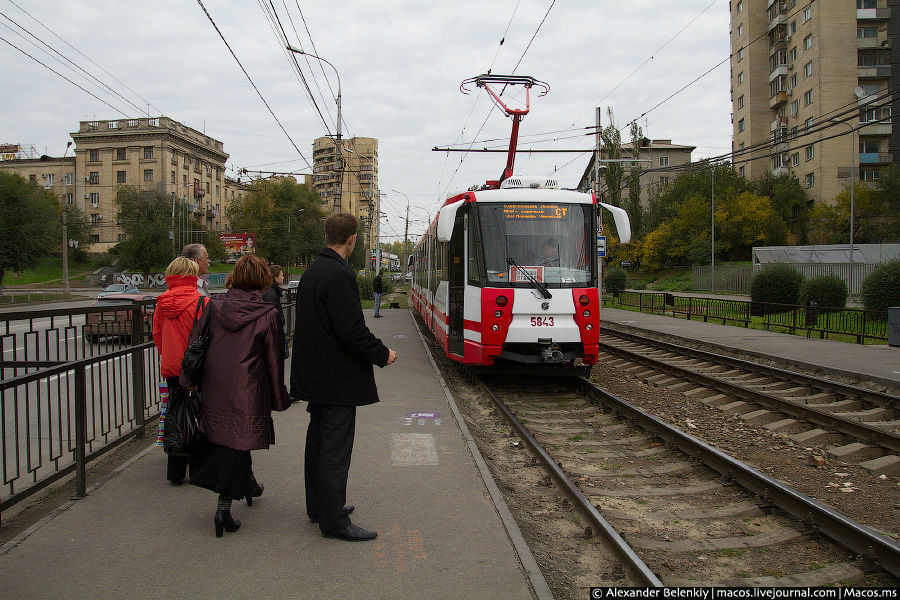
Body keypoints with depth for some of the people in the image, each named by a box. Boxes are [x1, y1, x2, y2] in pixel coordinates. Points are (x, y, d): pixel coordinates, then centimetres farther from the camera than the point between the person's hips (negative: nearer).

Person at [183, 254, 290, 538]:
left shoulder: (213, 306, 0)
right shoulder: (268, 314, -9)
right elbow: (273, 360, -4)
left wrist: (189, 382, 14)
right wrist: (278, 398, 6)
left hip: (213, 385, 5)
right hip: (247, 390, -5)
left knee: (220, 437, 20)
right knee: (236, 443, 3)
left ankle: (248, 484, 39)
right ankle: (224, 506, 3)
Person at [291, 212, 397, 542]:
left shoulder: (312, 271, 9)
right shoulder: (339, 275, -21)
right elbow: (351, 329, -25)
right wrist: (383, 354, -11)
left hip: (315, 376, 10)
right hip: (337, 379, -10)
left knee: (319, 441, 19)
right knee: (336, 449, -2)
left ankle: (318, 506, 33)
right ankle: (333, 521, 7)